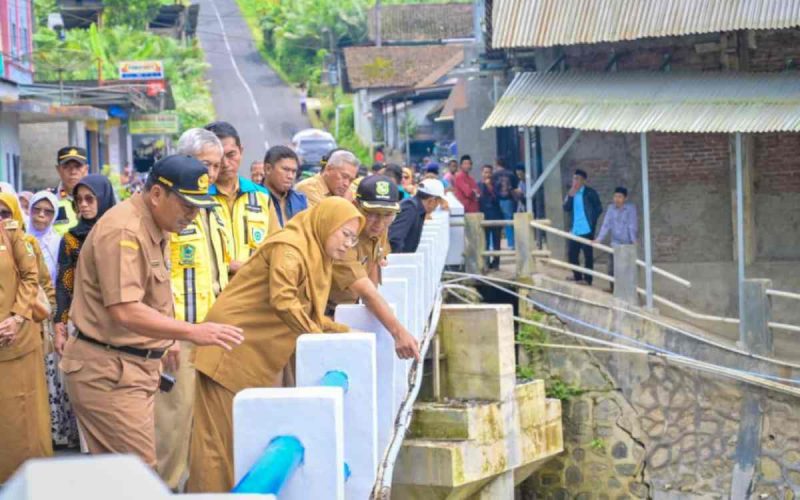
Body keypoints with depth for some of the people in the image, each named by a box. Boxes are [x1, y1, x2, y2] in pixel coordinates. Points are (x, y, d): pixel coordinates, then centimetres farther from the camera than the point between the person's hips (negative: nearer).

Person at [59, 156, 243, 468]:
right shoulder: (123, 231, -19)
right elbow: (125, 311, -28)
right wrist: (192, 332, -31)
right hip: (109, 372, -10)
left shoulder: (155, 227, 13)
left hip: (136, 366, 10)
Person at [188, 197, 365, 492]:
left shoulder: (316, 256, 15)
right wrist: (320, 338, -23)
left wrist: (344, 332, 5)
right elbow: (283, 302, -28)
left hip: (259, 355, 10)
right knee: (222, 432, -7)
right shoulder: (289, 248, -16)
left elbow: (308, 313, 17)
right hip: (233, 345, -10)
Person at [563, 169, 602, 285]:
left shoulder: (590, 193, -5)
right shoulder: (572, 194, 11)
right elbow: (566, 209, 3)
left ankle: (587, 279, 4)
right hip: (574, 230, 6)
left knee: (588, 255, -1)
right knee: (572, 254, 9)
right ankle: (577, 276, 22)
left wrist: (592, 221, -8)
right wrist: (570, 196, -10)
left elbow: (598, 209, -4)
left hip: (586, 230, -6)